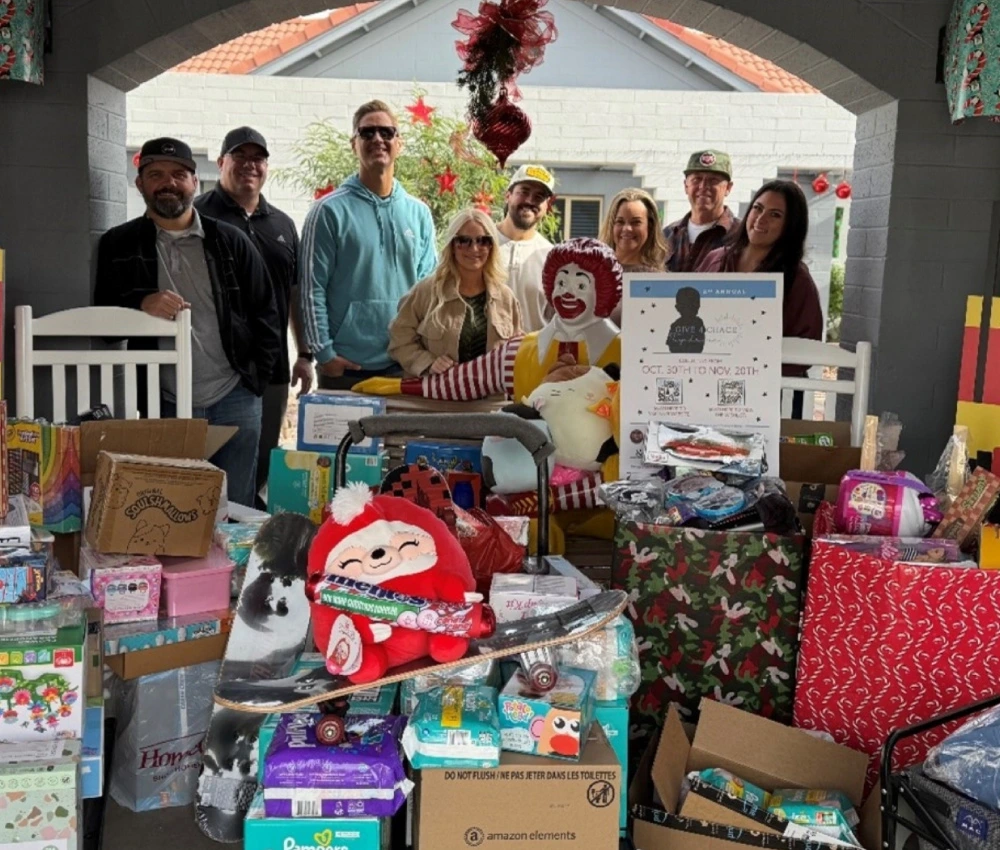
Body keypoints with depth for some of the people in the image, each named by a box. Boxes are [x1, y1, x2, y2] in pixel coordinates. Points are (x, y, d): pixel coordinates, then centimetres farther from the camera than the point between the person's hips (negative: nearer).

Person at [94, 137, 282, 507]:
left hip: (234, 402, 1)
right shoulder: (118, 245, 6)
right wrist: (141, 303, -17)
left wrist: (257, 378, 0)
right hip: (160, 405, 0)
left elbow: (264, 314, 8)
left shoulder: (230, 241, 7)